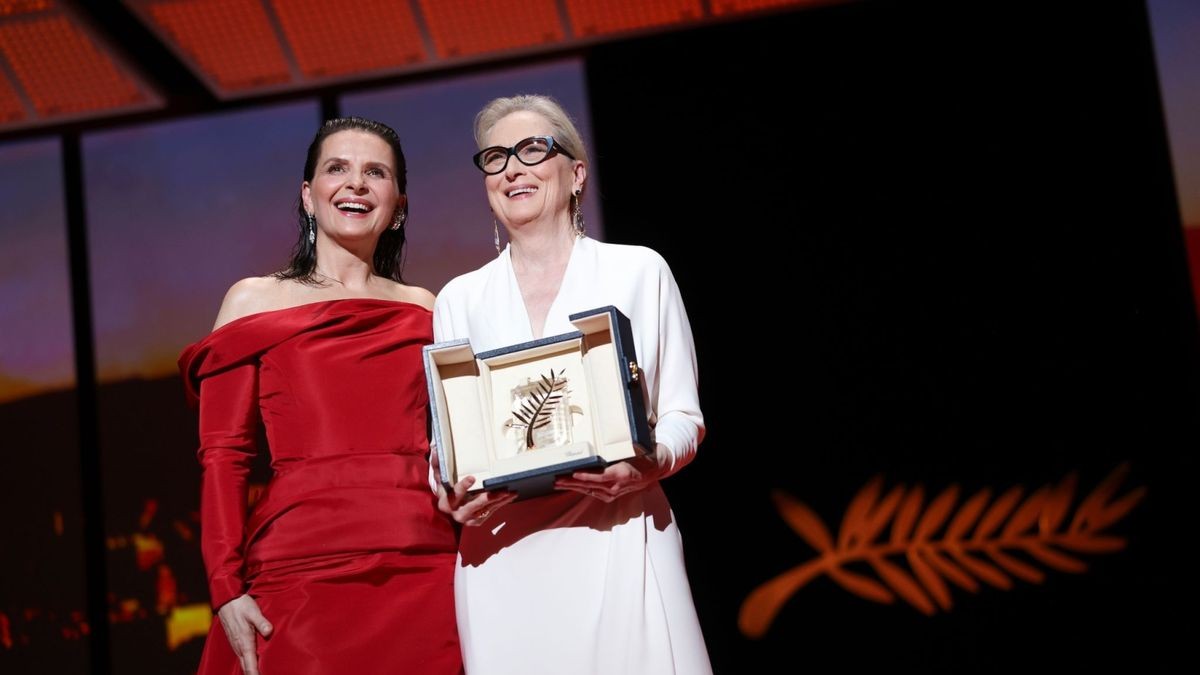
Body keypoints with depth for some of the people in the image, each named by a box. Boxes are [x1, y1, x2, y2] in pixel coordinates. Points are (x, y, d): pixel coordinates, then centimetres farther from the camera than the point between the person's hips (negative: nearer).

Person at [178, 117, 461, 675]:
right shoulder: (254, 301, 8)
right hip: (301, 567, -2)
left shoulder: (425, 310, 14)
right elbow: (223, 456, 2)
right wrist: (226, 589, -8)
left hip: (423, 570, 2)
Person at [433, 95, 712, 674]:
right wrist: (454, 496, -8)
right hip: (504, 557, 2)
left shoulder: (639, 271, 7)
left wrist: (649, 467, -15)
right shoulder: (460, 299, 13)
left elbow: (682, 415, 6)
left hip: (616, 541, -1)